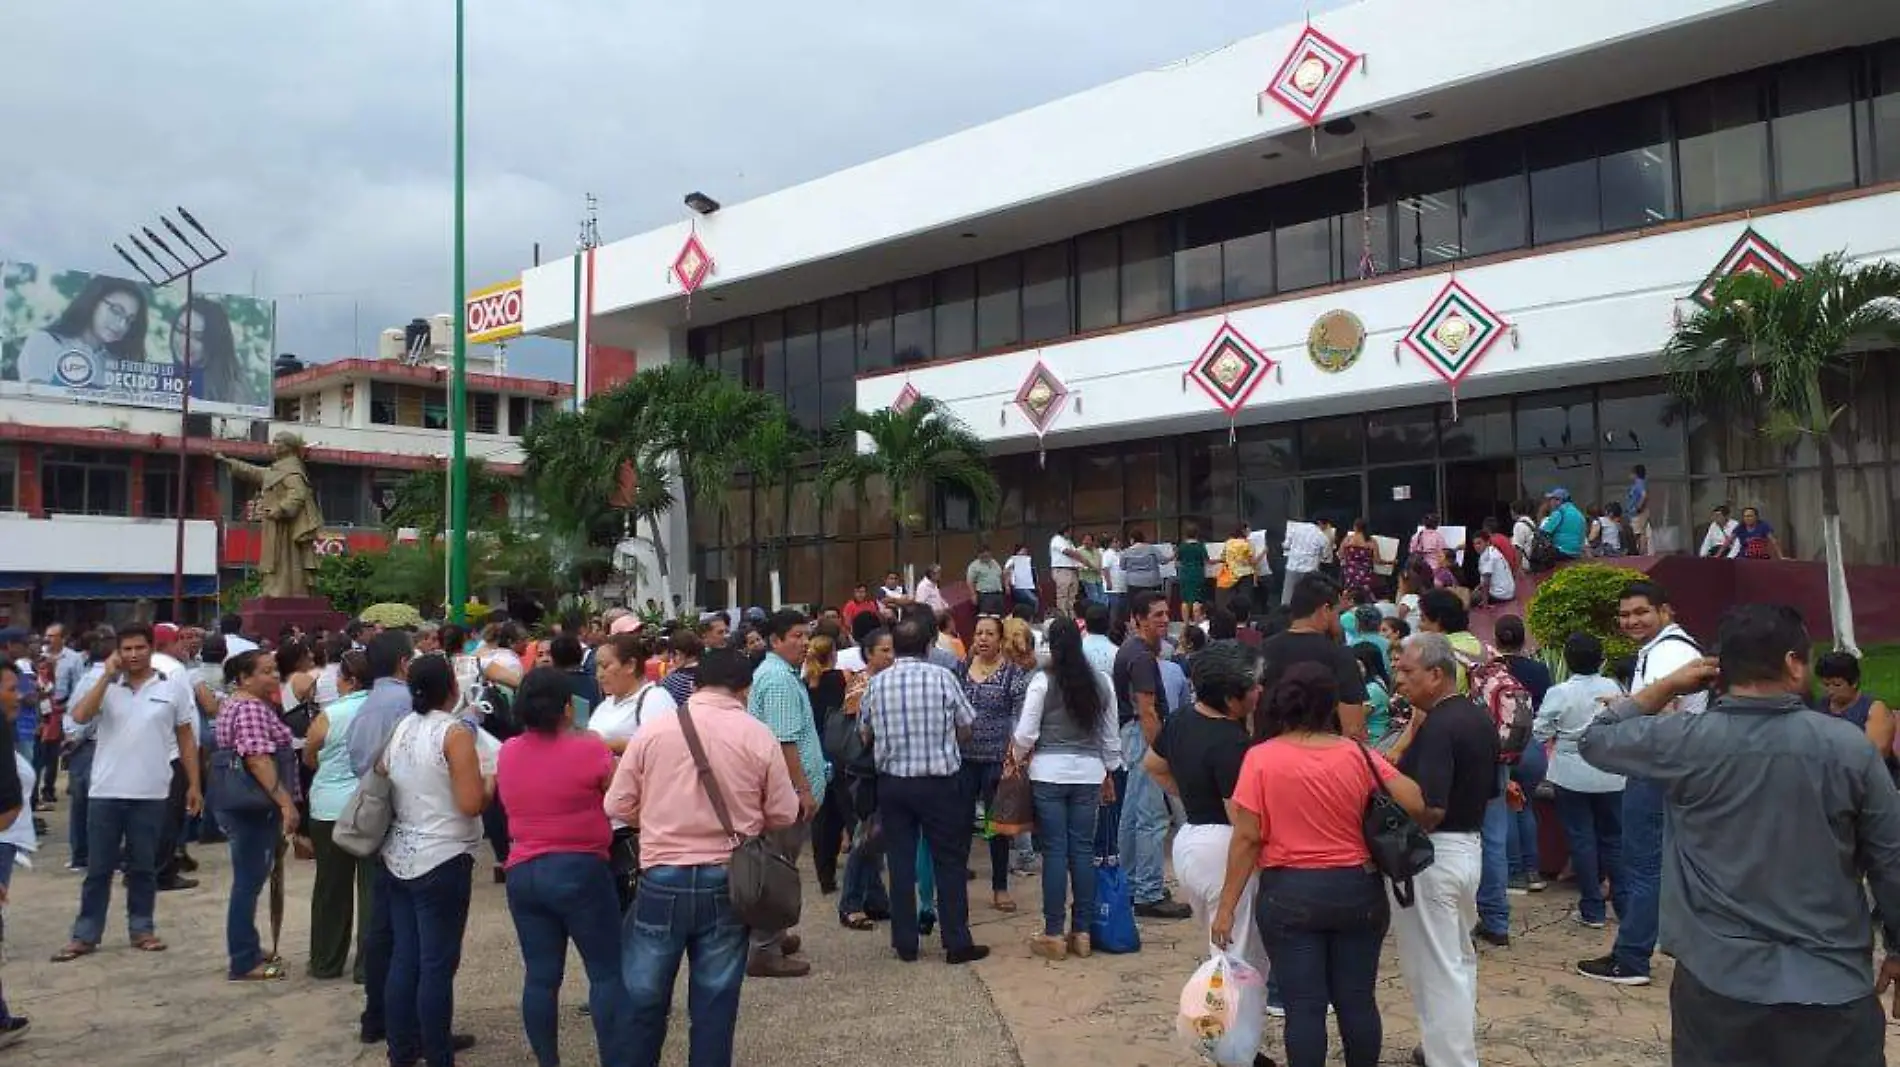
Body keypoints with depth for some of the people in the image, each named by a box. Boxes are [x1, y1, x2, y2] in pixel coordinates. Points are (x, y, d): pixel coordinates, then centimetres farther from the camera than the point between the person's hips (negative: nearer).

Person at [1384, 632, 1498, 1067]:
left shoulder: (1438, 726, -23)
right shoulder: (1481, 718, 6)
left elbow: (1430, 810, -29)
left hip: (1433, 854, -10)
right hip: (1470, 847, 10)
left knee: (1433, 968, 3)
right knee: (1459, 958, 23)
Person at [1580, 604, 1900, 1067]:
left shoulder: (1687, 742, -11)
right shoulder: (1850, 746, -8)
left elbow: (1595, 739, 6)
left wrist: (1667, 686, 10)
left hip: (1717, 981, 0)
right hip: (1832, 986, 0)